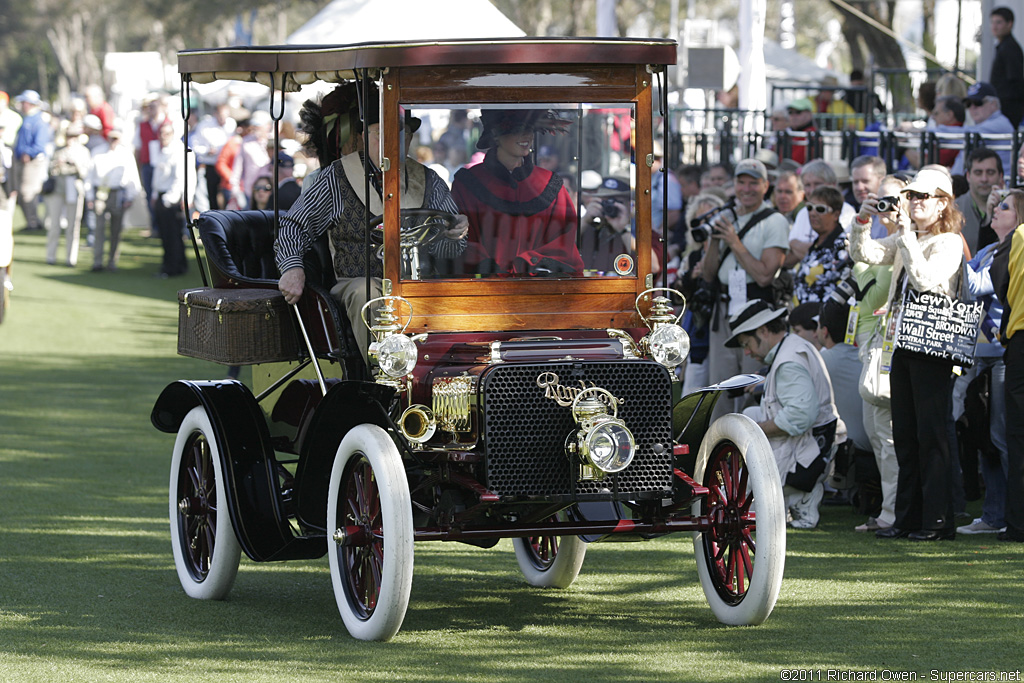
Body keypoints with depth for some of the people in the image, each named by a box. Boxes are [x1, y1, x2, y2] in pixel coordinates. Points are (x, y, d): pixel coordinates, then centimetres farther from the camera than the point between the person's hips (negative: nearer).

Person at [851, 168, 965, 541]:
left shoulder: (949, 243, -7)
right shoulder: (905, 240, 16)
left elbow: (925, 279, -21)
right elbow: (864, 253, 13)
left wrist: (907, 237, -18)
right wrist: (863, 221, -2)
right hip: (903, 343, 8)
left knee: (931, 433, -8)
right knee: (904, 433, 9)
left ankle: (938, 520, -5)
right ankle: (907, 517, 14)